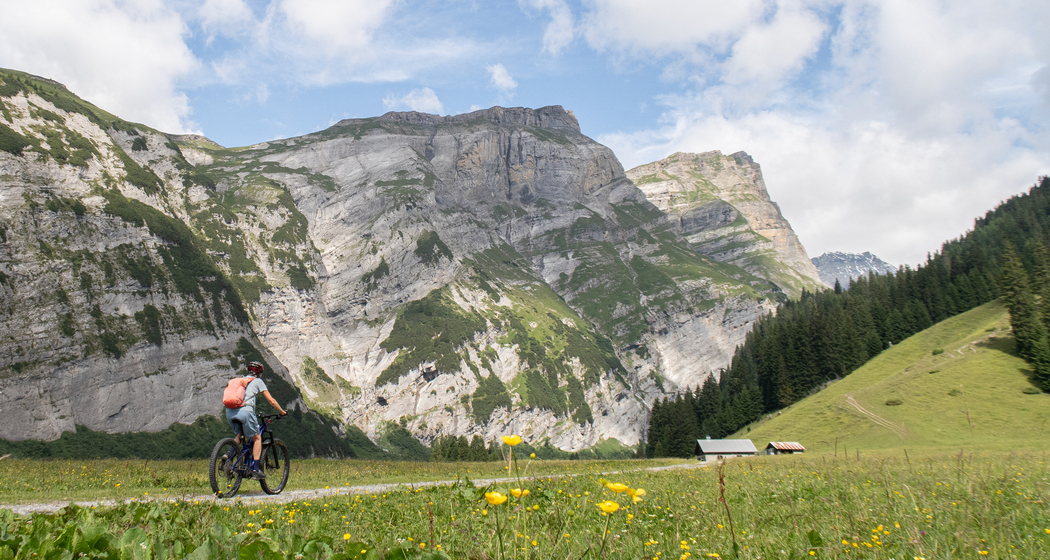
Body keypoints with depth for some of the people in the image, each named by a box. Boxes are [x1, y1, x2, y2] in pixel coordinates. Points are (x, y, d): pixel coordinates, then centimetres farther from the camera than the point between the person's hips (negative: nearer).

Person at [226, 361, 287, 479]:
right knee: (257, 438, 11)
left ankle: (228, 457, 7)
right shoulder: (258, 381, 13)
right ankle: (256, 470, 3)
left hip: (229, 411, 5)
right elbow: (271, 401, 11)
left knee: (240, 435, 29)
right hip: (244, 411, -5)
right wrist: (282, 411, 24)